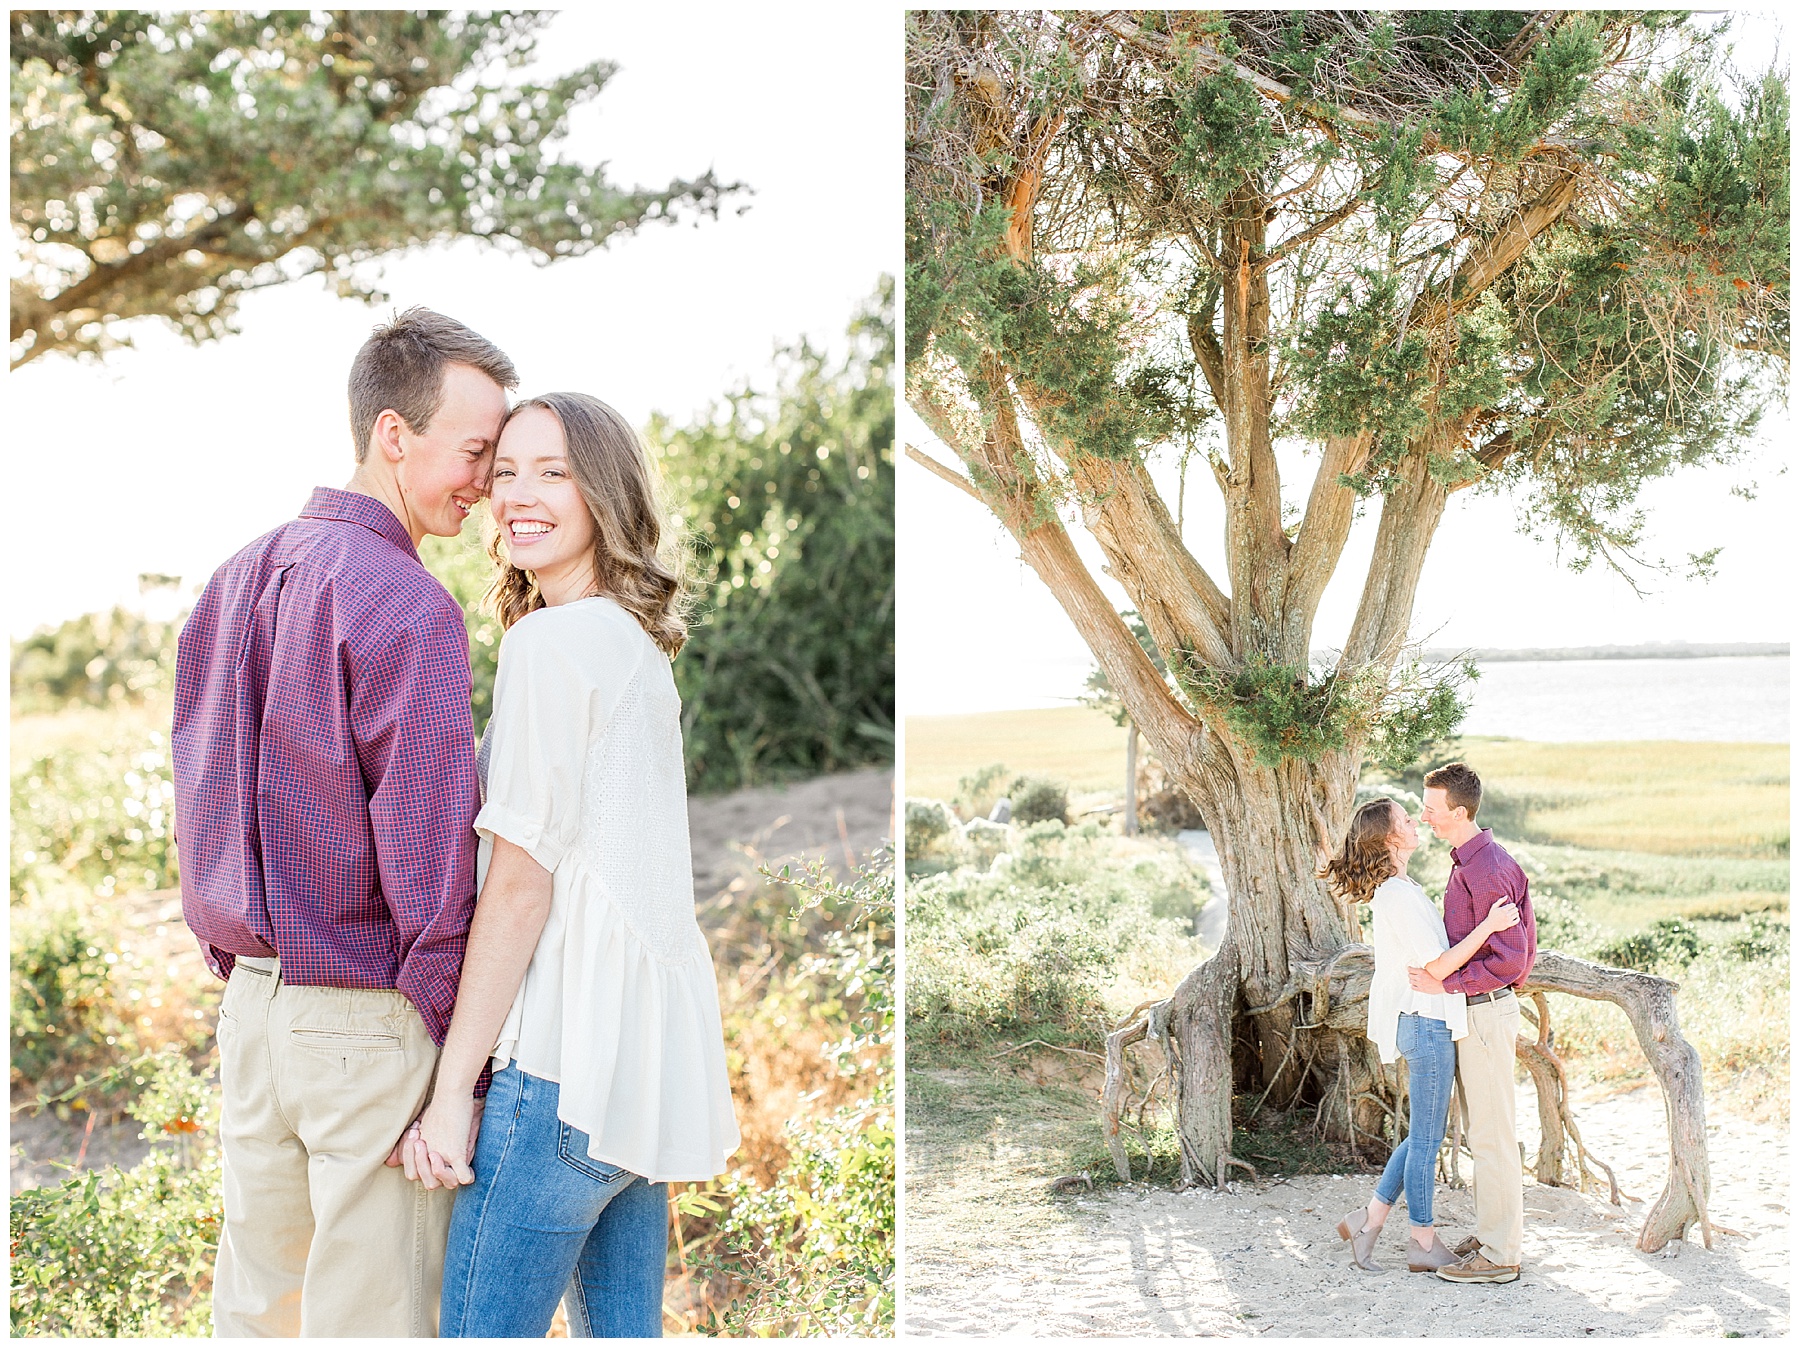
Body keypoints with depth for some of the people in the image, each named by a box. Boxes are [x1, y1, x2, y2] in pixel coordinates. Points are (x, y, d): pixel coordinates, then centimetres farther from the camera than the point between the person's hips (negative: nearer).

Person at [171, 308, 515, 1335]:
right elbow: (425, 849, -19)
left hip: (252, 1005, 8)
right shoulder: (408, 606, -17)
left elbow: (203, 796, 14)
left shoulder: (241, 578, 9)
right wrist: (460, 1045, -10)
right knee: (370, 1314, 2)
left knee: (256, 1301, 17)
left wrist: (241, 962, 19)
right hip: (368, 1020, -8)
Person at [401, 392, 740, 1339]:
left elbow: (520, 883, -13)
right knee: (621, 1330, 14)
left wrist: (452, 1087, -10)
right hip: (654, 1051, 9)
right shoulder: (640, 643, 18)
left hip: (569, 1057, -9)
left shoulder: (550, 640, -9)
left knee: (482, 1329, -4)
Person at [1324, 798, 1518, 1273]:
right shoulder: (1398, 895, -20)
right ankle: (1424, 1244, 12)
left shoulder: (1394, 889, 12)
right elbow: (1437, 965, -21)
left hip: (1424, 1023, 10)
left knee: (1423, 1134, 16)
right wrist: (1488, 926, -22)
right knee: (1426, 1138, 2)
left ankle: (1370, 1219, 19)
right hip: (1427, 1023, -10)